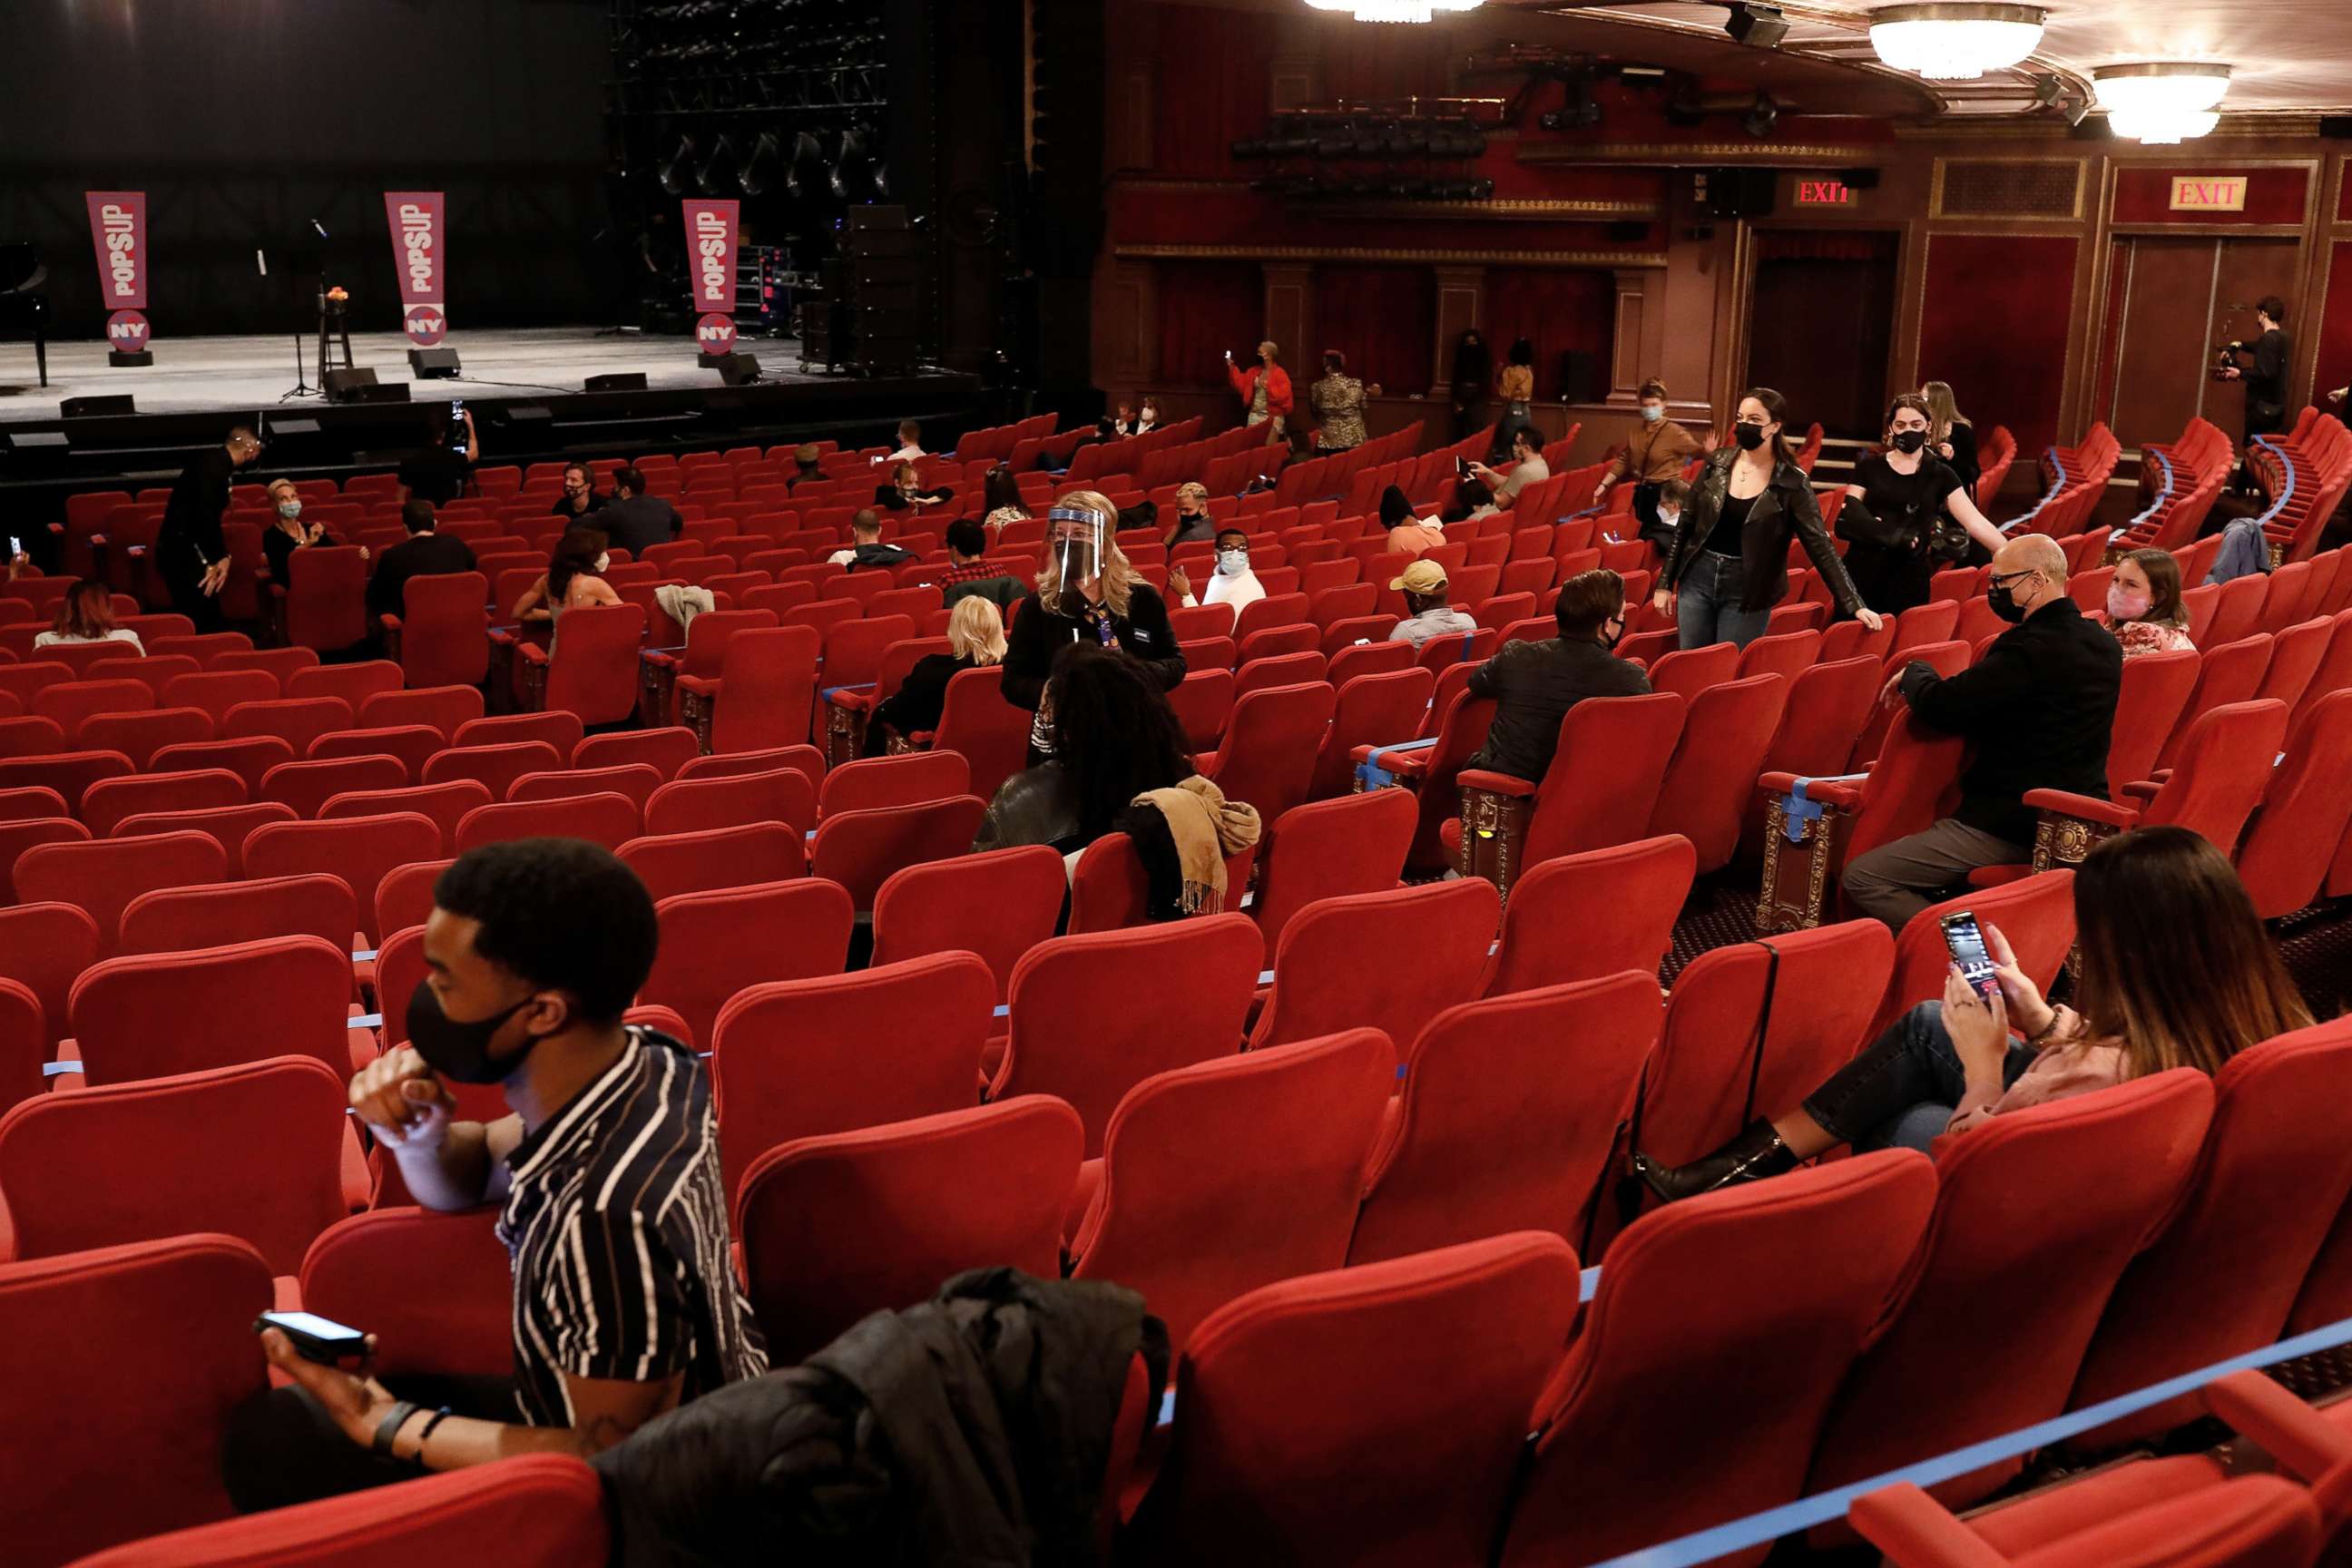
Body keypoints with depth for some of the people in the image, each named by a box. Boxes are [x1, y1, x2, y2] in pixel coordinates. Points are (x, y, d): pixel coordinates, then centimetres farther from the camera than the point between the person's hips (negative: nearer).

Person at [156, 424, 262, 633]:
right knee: (199, 622, -7)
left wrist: (222, 556, 11)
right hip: (181, 551, -9)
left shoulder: (216, 462, 11)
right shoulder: (214, 466, -19)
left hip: (180, 549, 9)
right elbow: (205, 516, -25)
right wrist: (211, 563, -17)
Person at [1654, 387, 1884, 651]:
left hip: (1747, 591, -3)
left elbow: (1820, 545, -8)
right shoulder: (1718, 462, 1)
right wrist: (1665, 582, 6)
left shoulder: (1792, 482, -8)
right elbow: (1685, 524, 7)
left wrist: (1854, 605, -13)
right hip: (1698, 578, 3)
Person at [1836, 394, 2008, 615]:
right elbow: (1847, 519, 2)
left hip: (1910, 577, 0)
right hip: (1863, 572, 0)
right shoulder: (1869, 467, 6)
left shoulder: (1940, 474, 4)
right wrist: (1890, 535, -14)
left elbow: (1977, 523, -1)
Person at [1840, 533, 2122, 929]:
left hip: (2015, 824, -10)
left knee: (1861, 878, -11)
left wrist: (1915, 672, 2)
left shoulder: (2032, 647, -22)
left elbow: (1936, 706, -21)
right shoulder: (2104, 643, 7)